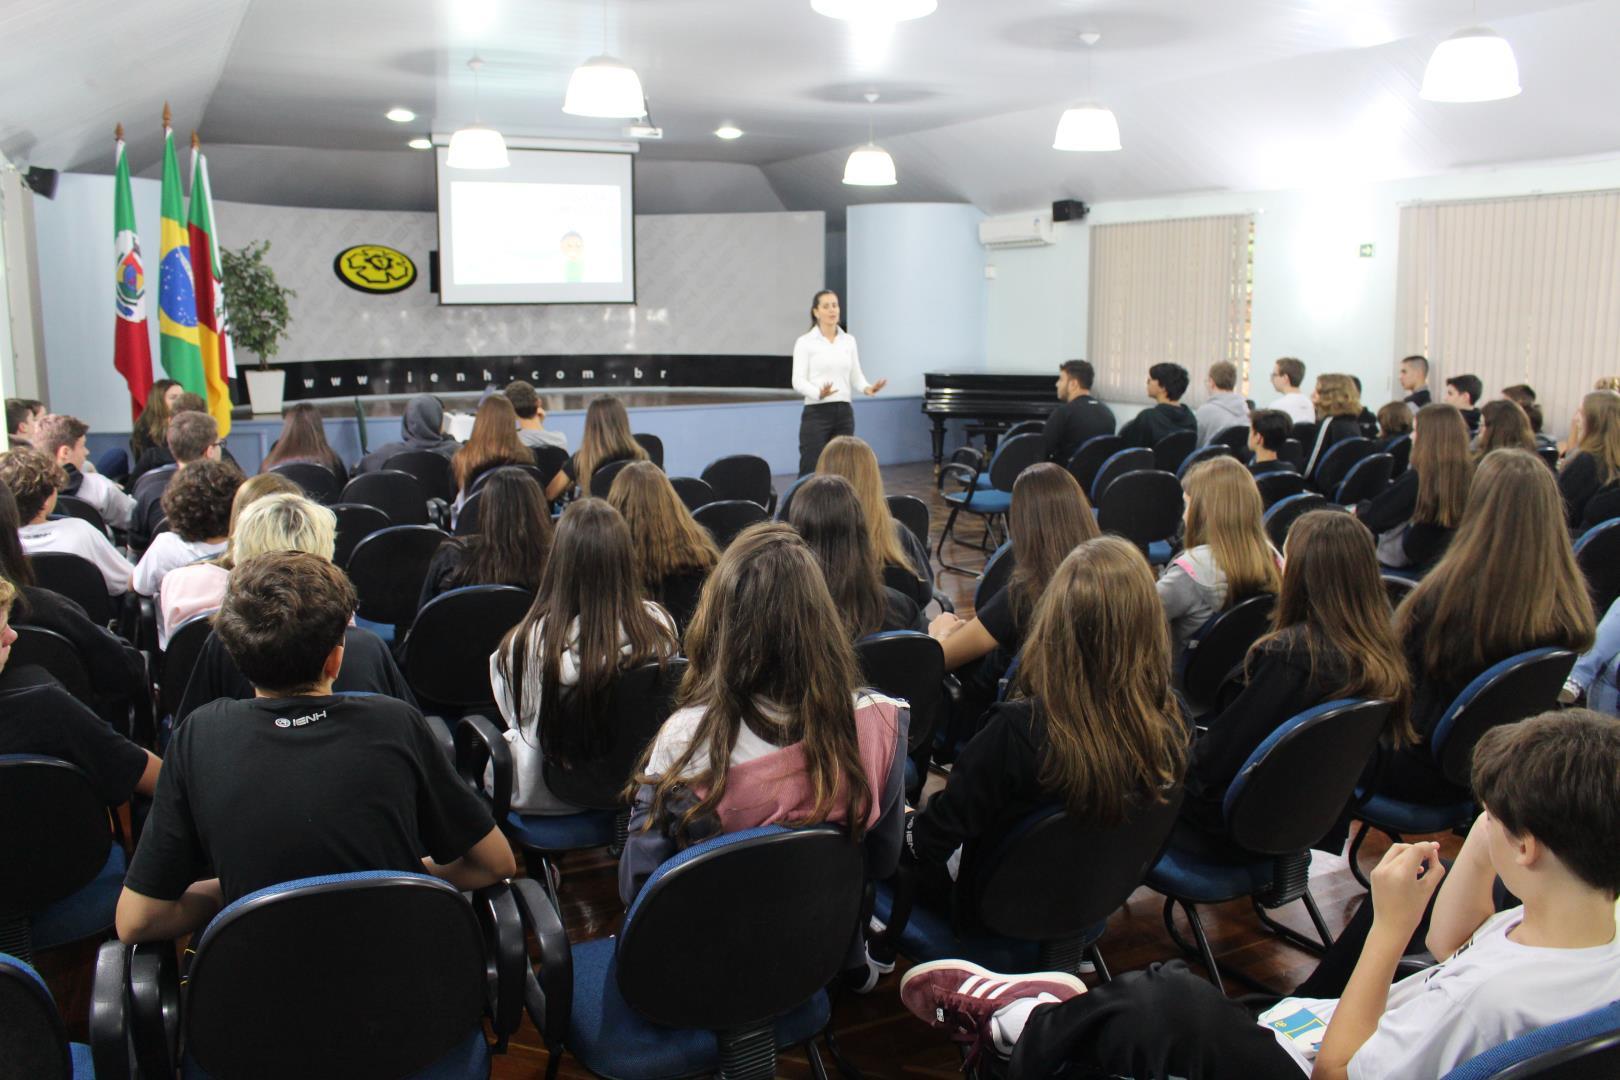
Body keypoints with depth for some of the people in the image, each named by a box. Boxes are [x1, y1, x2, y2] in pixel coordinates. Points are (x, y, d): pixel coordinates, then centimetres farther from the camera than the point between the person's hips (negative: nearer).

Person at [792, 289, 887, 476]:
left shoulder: (849, 340, 10)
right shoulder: (805, 341, -6)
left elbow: (856, 376, 11)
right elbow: (798, 381, -11)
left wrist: (867, 388, -11)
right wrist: (819, 393, -30)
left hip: (844, 413, 5)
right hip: (816, 413, -5)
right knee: (810, 472, -5)